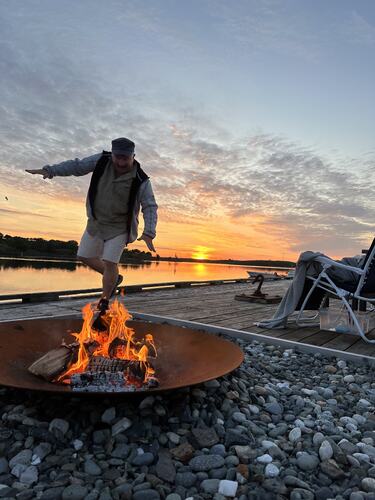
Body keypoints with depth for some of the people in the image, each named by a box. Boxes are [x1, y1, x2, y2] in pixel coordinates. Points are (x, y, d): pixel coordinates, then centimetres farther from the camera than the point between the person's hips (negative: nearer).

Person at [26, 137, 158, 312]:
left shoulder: (141, 181, -20)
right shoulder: (102, 160, -12)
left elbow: (150, 207, -20)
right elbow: (76, 166, -4)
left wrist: (148, 232, -34)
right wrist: (50, 170, -12)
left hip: (119, 227, -5)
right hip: (96, 222, 5)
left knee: (110, 262, -11)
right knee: (85, 256, 14)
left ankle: (104, 301, 12)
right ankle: (114, 279, 34)